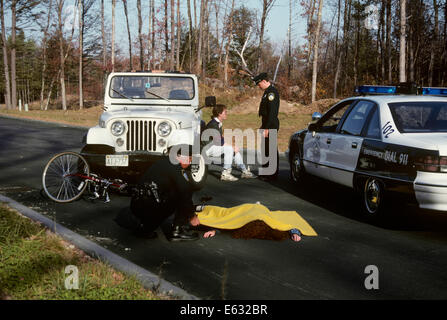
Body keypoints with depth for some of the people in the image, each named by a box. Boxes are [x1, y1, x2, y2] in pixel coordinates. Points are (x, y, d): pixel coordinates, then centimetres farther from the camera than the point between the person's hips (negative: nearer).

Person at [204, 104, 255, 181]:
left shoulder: (219, 123, 14)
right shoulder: (213, 124, -19)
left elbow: (221, 139, 15)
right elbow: (218, 142, -22)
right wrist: (232, 146, -16)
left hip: (216, 146, 10)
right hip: (208, 148, -10)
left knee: (235, 149, 5)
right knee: (229, 148, -26)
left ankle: (244, 171, 8)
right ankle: (225, 174, -23)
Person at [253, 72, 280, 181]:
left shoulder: (272, 92, -16)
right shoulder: (268, 91, 16)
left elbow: (272, 112, -22)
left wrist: (267, 128, -23)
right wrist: (263, 126, 21)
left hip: (271, 125, -11)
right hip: (267, 125, 11)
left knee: (271, 149, -5)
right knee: (265, 148, 16)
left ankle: (273, 175, 1)